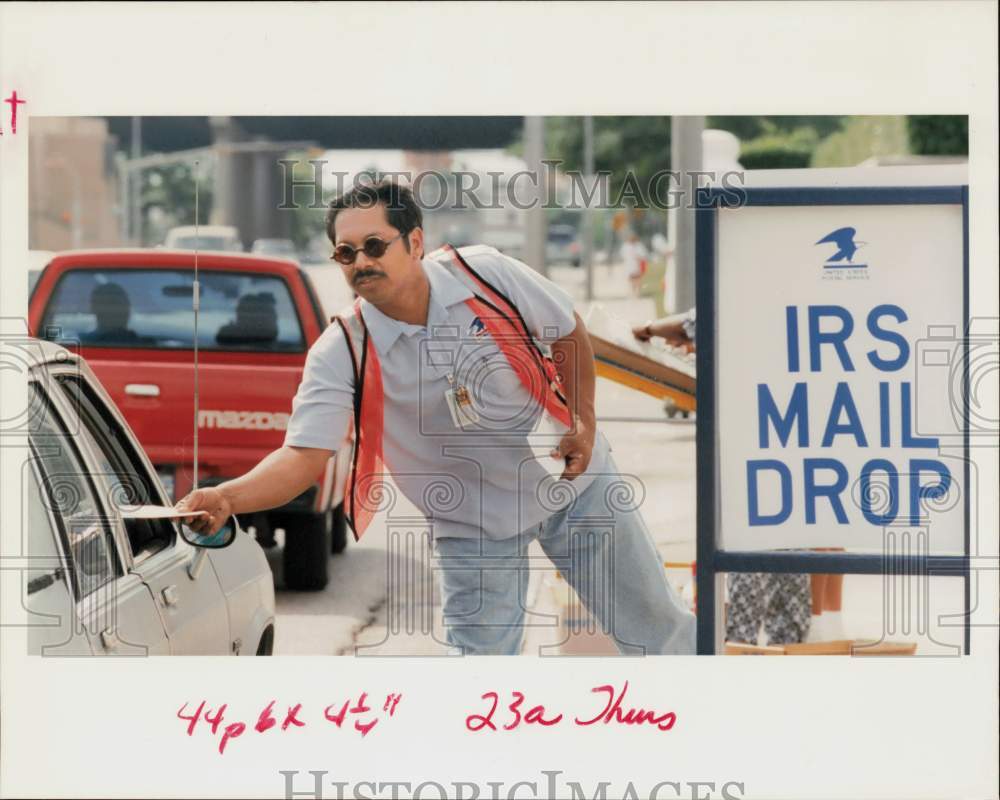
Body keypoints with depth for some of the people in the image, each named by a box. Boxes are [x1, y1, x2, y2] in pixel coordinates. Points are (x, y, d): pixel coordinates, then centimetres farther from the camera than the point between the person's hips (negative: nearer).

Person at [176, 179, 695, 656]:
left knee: (656, 625, 12)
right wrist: (224, 498, -45)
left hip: (571, 479, 1)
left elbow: (568, 332, 1)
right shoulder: (341, 354, -20)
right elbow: (304, 455, -28)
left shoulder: (484, 272, -17)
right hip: (473, 526, -1)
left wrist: (583, 419, -7)